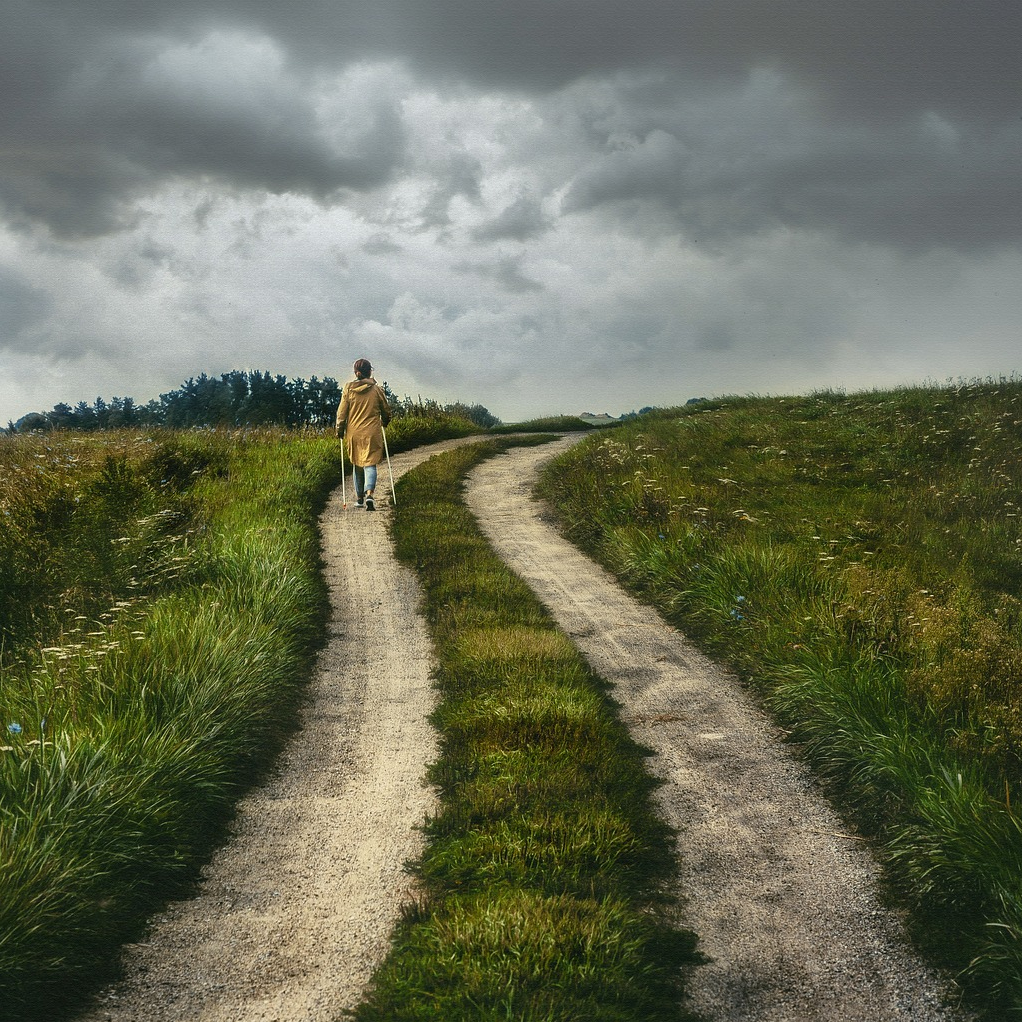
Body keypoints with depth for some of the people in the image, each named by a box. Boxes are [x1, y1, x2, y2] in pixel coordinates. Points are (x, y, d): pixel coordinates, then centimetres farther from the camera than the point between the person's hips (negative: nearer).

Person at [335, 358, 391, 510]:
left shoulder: (348, 388, -2)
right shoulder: (377, 389, -4)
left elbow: (342, 411, 1)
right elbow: (386, 411, 7)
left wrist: (340, 430, 11)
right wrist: (384, 422, 28)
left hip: (354, 433, 2)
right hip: (372, 433, -2)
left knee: (357, 464, 16)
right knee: (370, 464, -2)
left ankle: (359, 497, 21)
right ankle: (369, 494, -23)